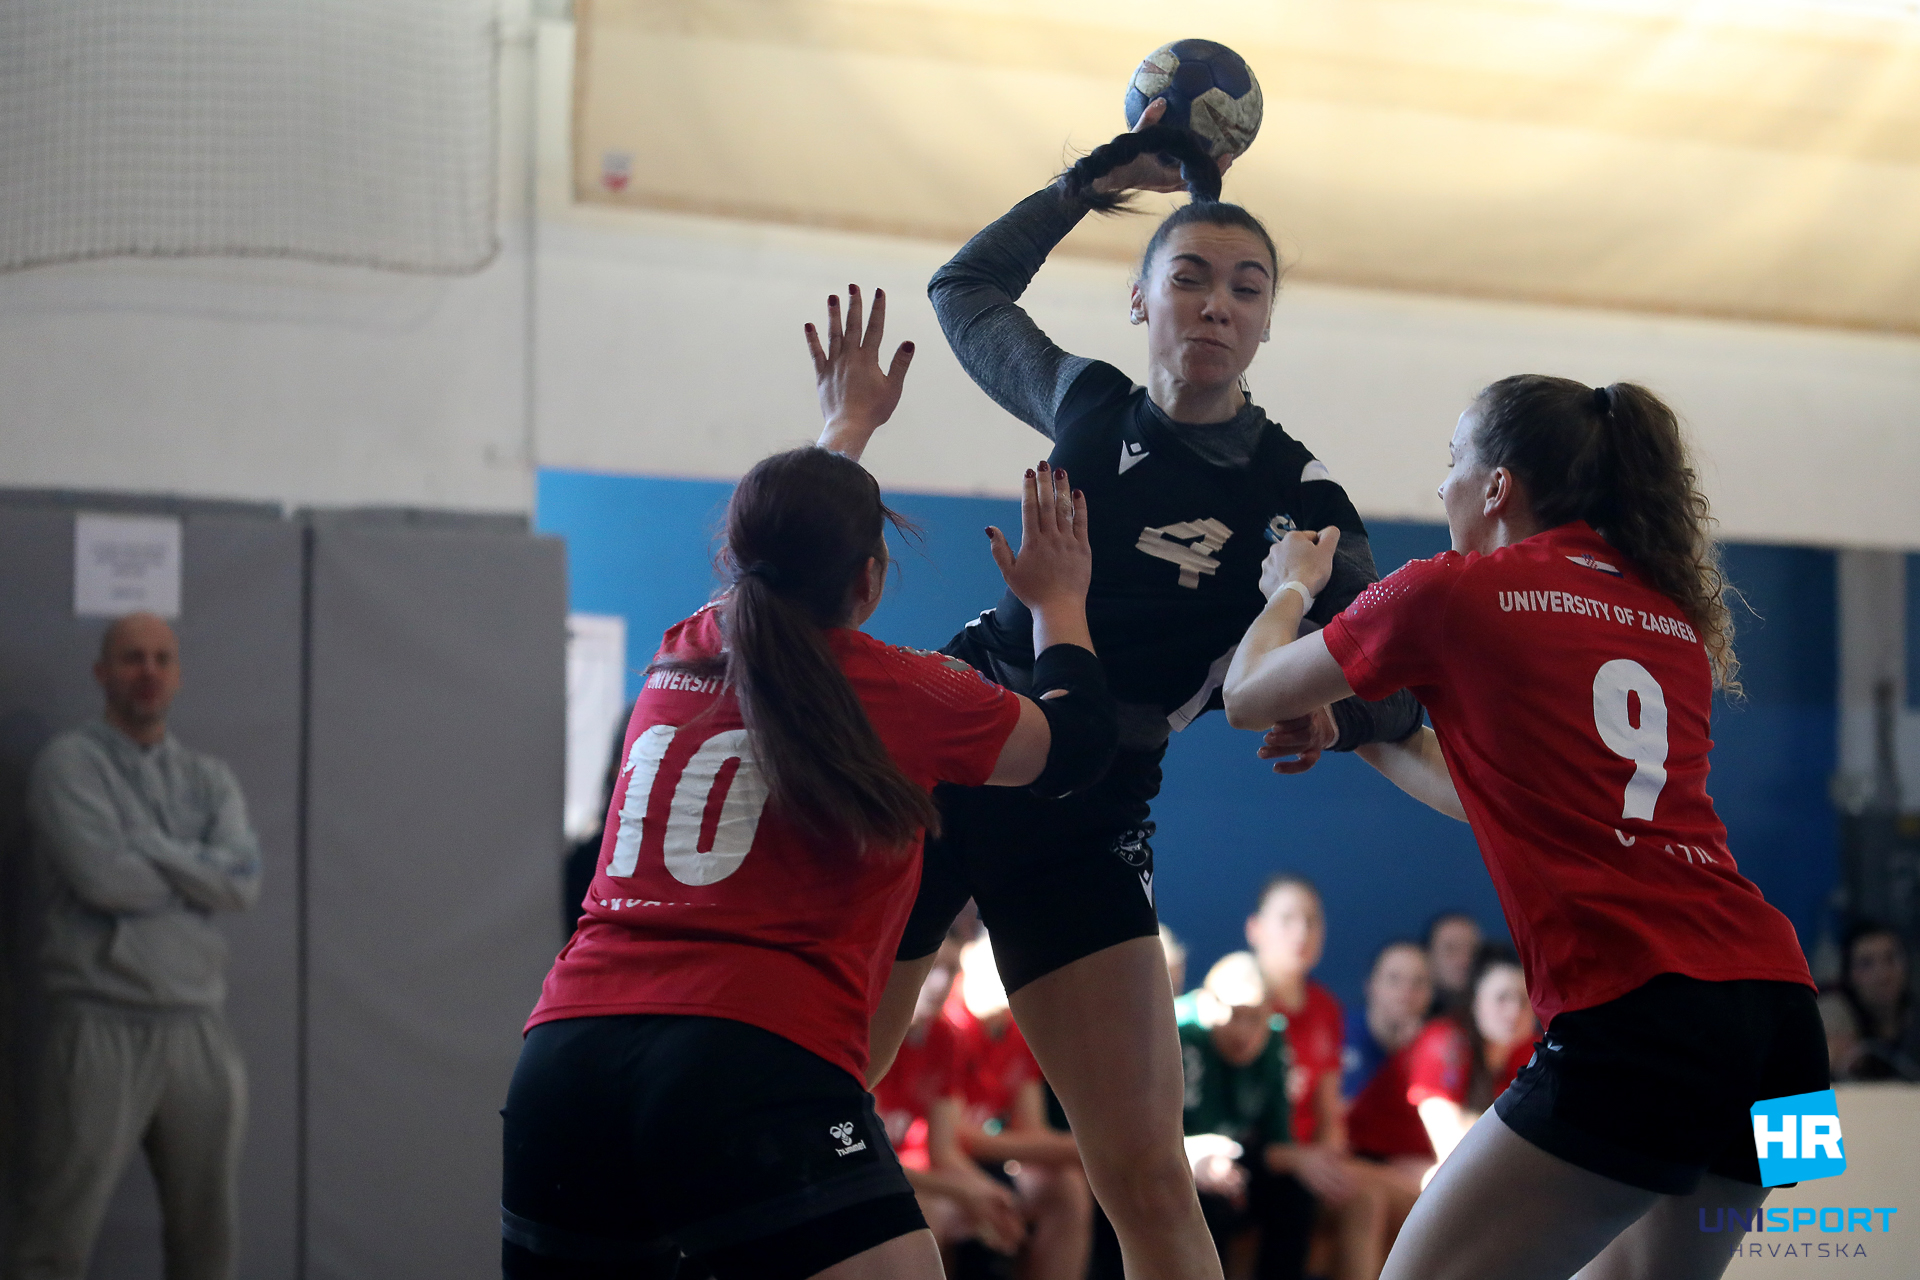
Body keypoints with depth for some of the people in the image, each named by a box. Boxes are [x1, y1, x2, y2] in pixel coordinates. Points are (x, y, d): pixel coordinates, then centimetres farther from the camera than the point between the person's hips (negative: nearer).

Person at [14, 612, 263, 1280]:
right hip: (101, 1024, -5)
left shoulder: (210, 780, 14)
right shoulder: (70, 763, -1)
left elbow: (246, 882, -3)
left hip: (199, 1027, 5)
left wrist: (147, 850, -9)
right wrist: (198, 873, -1)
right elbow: (102, 877, -15)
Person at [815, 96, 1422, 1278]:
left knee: (1149, 1179, -8)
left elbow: (1396, 690, -5)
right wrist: (1087, 186, 14)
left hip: (1088, 820, -1)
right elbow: (968, 289, 23)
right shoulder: (1087, 401, 4)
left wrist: (1330, 710, -27)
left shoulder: (1299, 495, -3)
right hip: (946, 753, 2)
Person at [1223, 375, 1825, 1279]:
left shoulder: (1453, 592, 3)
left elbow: (1247, 698, 18)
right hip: (1780, 1009, 7)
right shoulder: (1679, 619, 20)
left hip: (1639, 1017, -7)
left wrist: (1291, 586, 37)